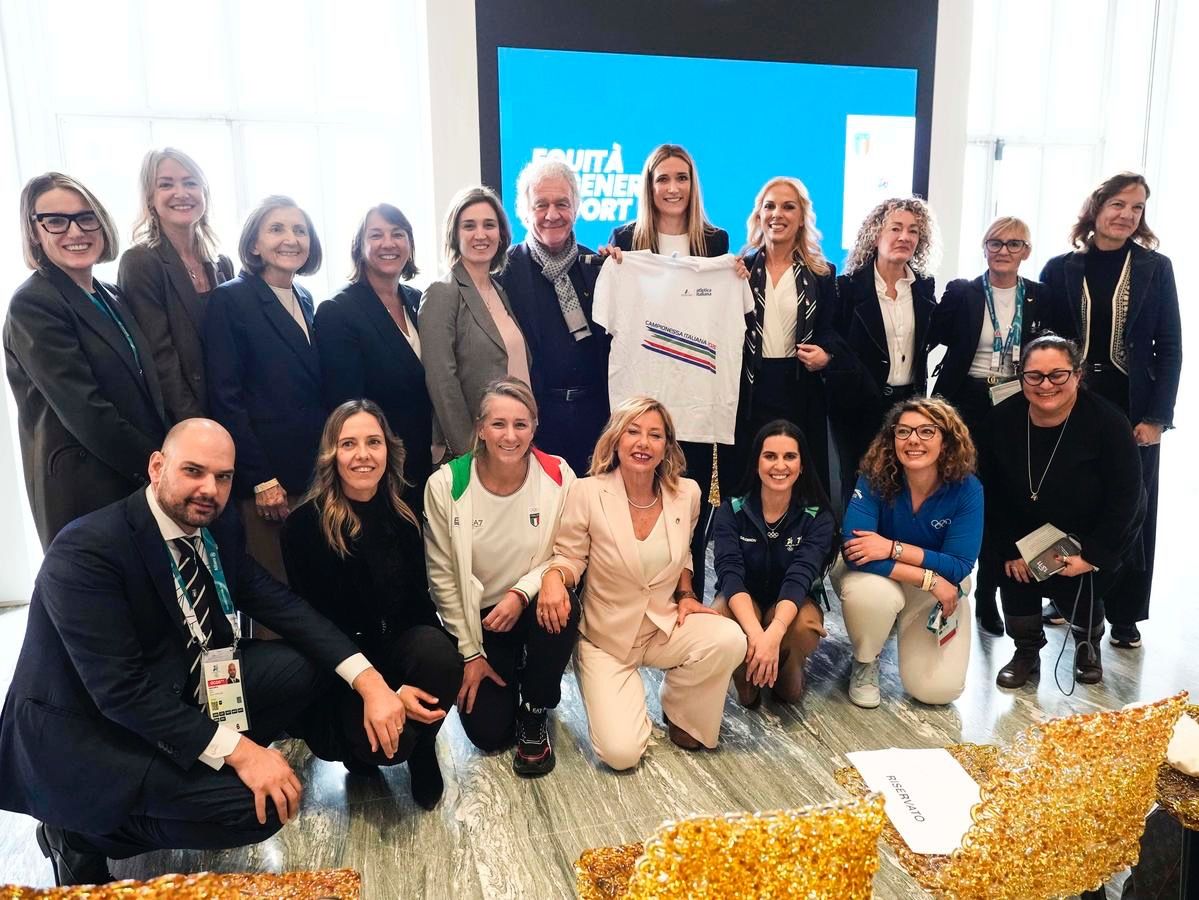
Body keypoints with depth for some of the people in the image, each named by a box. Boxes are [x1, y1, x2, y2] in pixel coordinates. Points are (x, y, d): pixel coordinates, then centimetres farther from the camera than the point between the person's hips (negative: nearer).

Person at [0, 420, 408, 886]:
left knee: (310, 662, -3)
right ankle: (83, 832, 0)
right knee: (257, 806, -22)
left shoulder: (219, 530, -3)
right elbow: (121, 690, -30)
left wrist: (370, 682, -15)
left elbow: (281, 605, -3)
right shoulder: (86, 551, -26)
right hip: (86, 735, -8)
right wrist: (240, 752, -33)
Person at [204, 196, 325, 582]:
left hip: (316, 473, 6)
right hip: (265, 482, -6)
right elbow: (225, 398, -11)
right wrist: (261, 480, -14)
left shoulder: (305, 300, 13)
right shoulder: (230, 300, -7)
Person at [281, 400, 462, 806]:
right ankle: (357, 747, 11)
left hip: (398, 644, 4)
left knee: (437, 650, -30)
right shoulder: (304, 525, -14)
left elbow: (418, 601, 5)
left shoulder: (402, 517, 0)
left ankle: (423, 750, 0)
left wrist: (439, 675, -12)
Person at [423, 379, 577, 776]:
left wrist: (522, 593, -24)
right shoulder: (446, 485, -15)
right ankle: (504, 678, 27)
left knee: (560, 607, -34)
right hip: (476, 619, 0)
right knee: (488, 733, -10)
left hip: (533, 608, 1)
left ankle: (534, 715, -6)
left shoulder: (557, 476, -14)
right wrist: (470, 652, -5)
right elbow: (443, 578, -8)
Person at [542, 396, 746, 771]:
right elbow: (569, 557, -8)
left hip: (666, 625, 3)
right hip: (606, 637, -3)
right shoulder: (587, 493, -17)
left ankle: (680, 712, 4)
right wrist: (554, 576, -30)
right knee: (621, 752, -17)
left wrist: (685, 595, 0)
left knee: (730, 640, -28)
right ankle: (621, 695, 20)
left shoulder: (687, 493, -5)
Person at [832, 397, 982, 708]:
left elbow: (959, 567, -22)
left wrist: (894, 548, -34)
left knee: (937, 690, -12)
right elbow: (854, 550, -34)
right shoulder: (874, 478, -24)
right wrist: (930, 579, -36)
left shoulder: (966, 489, -20)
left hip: (940, 585, 2)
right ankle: (865, 660, -4)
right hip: (878, 577, -1)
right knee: (871, 593, -39)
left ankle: (908, 632, 23)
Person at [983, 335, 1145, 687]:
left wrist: (1093, 556, -20)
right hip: (1027, 534, 3)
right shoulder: (1003, 419, -17)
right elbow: (992, 493, -10)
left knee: (1073, 588, -16)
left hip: (1096, 538, -2)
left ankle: (1088, 644, 22)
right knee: (1014, 573, -17)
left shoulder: (1107, 422, -24)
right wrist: (1010, 549, -11)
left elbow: (1125, 500, -18)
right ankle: (1027, 651, 10)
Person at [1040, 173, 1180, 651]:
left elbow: (1170, 348, 0)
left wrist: (1156, 417, -8)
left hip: (1133, 409, 0)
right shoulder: (1060, 269, 3)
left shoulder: (1155, 268, 3)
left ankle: (1124, 615, 17)